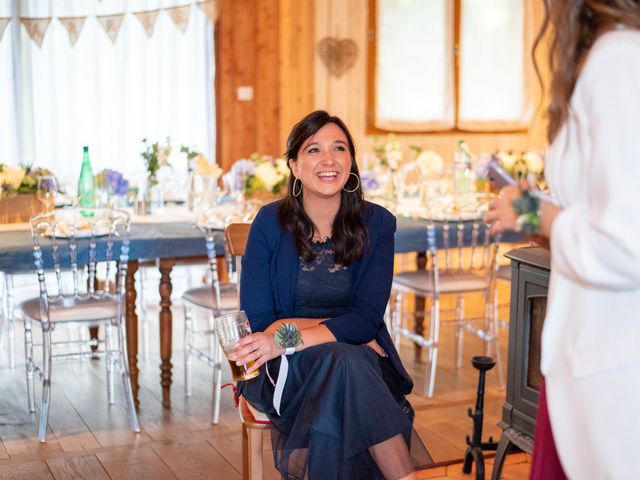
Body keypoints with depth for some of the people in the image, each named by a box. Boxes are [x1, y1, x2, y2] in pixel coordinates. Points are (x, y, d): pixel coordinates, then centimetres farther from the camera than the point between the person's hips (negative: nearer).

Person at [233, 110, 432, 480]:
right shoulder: (270, 224, -3)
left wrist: (289, 338, -23)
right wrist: (342, 330, -14)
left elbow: (366, 319, -9)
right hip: (284, 370, -1)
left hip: (360, 360, 1)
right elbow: (257, 322, -6)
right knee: (345, 359, -33)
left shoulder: (376, 224, 0)